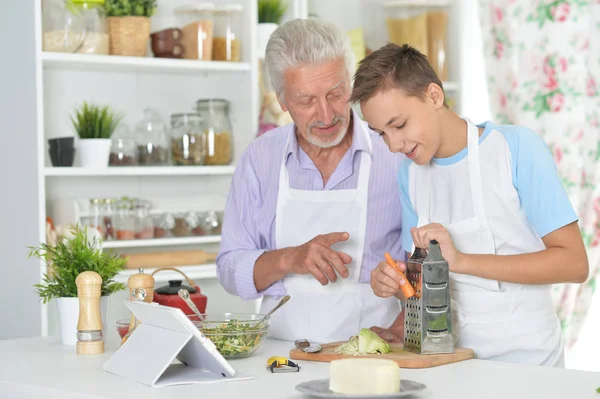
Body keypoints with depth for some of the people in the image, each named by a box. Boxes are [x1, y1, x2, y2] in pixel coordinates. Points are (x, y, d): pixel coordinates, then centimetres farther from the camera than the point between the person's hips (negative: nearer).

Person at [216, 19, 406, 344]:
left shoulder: (396, 155, -1)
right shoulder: (260, 159, 5)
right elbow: (231, 269, 5)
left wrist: (400, 328, -12)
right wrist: (289, 260, -12)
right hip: (285, 354, 2)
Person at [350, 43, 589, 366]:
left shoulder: (516, 148, -7)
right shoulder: (409, 174, 9)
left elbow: (574, 263, -11)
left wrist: (460, 260, -17)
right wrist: (395, 283, -7)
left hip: (524, 359, -5)